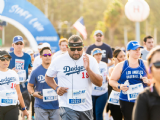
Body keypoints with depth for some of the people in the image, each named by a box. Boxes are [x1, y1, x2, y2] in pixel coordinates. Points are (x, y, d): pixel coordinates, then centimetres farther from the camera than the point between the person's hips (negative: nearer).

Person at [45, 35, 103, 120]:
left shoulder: (90, 60, 1)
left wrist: (88, 69, -18)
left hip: (86, 107, 3)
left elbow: (99, 83, -4)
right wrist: (56, 88, -4)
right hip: (68, 107, -3)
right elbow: (48, 77, 14)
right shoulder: (59, 61, -2)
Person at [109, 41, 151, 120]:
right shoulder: (121, 66, 3)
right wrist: (119, 86, -12)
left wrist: (148, 81, -11)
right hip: (126, 101, 0)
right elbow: (111, 81, 7)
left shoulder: (145, 64, 5)